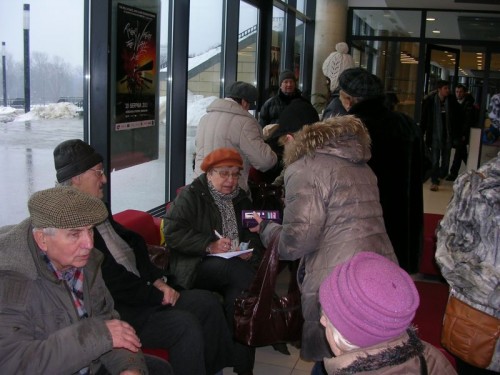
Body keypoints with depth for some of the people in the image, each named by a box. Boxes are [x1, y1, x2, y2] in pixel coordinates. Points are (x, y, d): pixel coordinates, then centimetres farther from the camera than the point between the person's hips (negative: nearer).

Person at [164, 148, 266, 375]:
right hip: (194, 267, -4)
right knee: (241, 273, -31)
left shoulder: (240, 199, 20)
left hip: (233, 265, 5)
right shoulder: (191, 196, 2)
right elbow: (172, 232, -10)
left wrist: (250, 251, -2)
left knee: (237, 290, -30)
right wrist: (209, 245, -19)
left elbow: (253, 235, 22)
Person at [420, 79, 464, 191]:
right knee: (435, 160, -1)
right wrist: (421, 134, -6)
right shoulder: (430, 101, -10)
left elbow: (459, 117, 5)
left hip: (448, 135, 3)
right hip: (435, 135, -3)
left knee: (445, 159, 12)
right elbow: (424, 119, -5)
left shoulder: (452, 101, -3)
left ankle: (440, 176, 33)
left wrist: (458, 134, 0)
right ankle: (434, 182, 5)